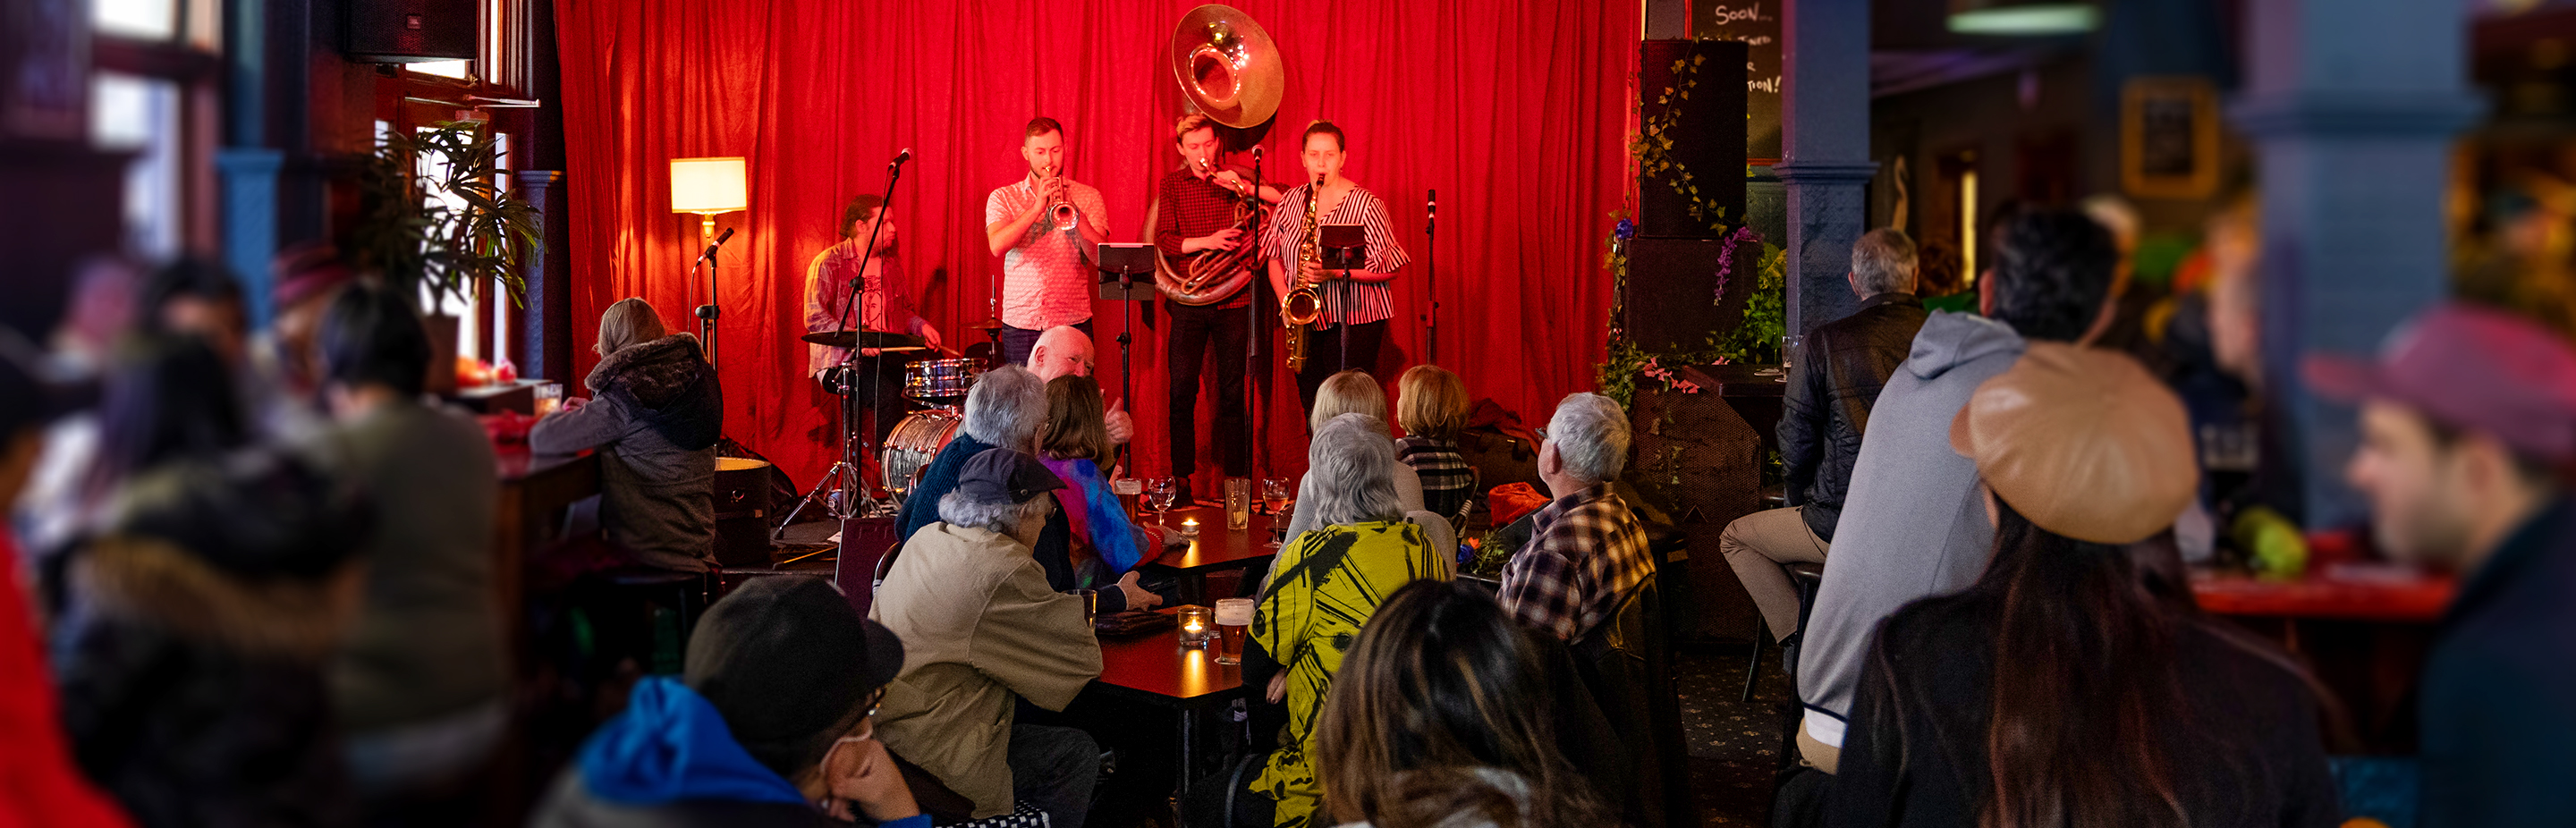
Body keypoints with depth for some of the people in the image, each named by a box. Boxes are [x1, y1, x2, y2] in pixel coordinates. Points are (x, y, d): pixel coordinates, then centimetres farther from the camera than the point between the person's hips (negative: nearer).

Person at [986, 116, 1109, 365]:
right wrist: (1037, 207, -18)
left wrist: (1075, 214, -18)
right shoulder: (1002, 198, 8)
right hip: (1020, 324, 1)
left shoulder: (1088, 197, 7)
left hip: (1073, 324, 0)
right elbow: (997, 246, -10)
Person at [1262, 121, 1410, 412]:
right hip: (1306, 320, 5)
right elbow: (1274, 257, 15)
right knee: (1312, 408, 6)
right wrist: (1286, 299, -3)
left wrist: (1338, 273, -20)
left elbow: (1391, 268, -8)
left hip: (1354, 322, -5)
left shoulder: (1366, 204, -7)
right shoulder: (1289, 201, 9)